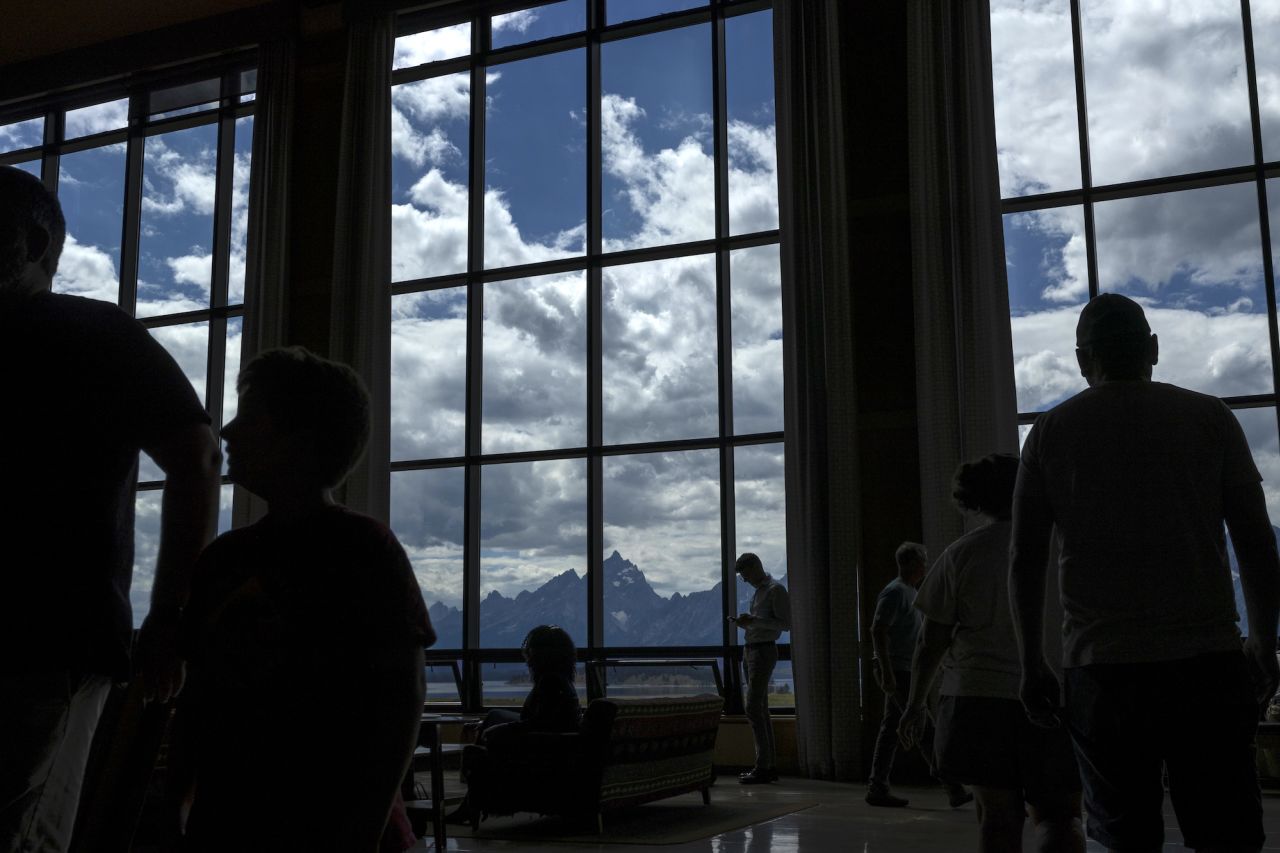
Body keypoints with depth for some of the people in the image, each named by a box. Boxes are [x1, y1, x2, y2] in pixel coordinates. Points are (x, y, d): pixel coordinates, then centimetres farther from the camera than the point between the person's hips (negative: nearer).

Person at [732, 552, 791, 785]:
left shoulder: (776, 590, -9)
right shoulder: (758, 591, 18)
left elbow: (786, 624, -15)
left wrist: (753, 620, -20)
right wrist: (743, 622, 7)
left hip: (763, 651, -10)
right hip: (750, 650, 10)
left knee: (753, 709, -13)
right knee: (760, 709, 10)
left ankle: (763, 767, -11)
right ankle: (770, 765, 14)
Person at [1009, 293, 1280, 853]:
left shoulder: (1049, 433, 7)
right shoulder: (1209, 418, 7)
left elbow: (1025, 560, 6)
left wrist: (1032, 665, 12)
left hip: (1099, 664, 0)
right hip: (1207, 658, 0)